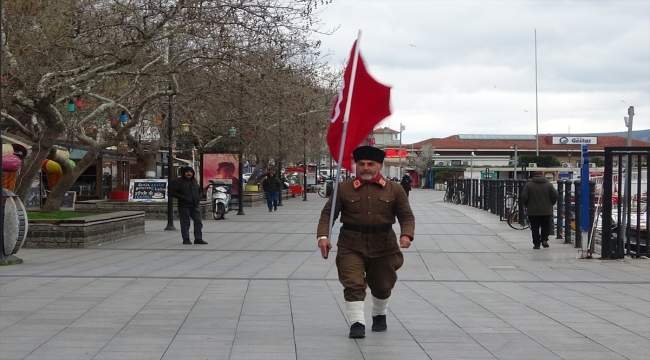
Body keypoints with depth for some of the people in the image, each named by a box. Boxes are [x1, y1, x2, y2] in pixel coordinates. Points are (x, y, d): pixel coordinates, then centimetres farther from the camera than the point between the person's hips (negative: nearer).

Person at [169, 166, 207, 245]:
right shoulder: (178, 182, -5)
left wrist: (198, 198, 10)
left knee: (198, 222, 3)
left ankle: (198, 238, 9)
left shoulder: (194, 181, 15)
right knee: (185, 223, -1)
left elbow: (199, 190, 30)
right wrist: (183, 198, -16)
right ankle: (186, 239, 6)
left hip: (195, 206, 6)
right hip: (184, 206, -6)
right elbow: (172, 192, -10)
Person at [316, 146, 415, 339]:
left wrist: (406, 234, -20)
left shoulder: (394, 189, 0)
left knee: (382, 285, 18)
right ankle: (357, 323, -12)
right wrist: (323, 236, -18)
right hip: (351, 247, -1)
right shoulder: (344, 188, -2)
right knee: (353, 284, -14)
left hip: (383, 247, 2)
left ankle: (379, 316, 43)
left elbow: (406, 215, 0)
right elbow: (328, 213, -2)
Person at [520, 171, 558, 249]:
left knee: (535, 228, 5)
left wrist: (526, 205, 8)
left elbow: (524, 197, -8)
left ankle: (536, 244, 4)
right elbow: (555, 196, -2)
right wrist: (550, 204, 13)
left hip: (532, 211, -1)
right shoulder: (549, 184, 2)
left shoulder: (528, 185, -2)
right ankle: (544, 239, 1)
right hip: (546, 211, 1)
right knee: (546, 226, 17)